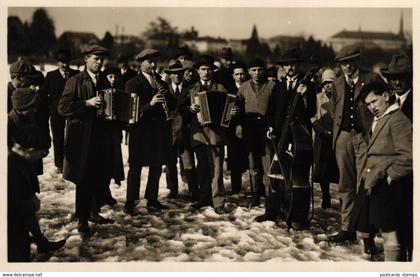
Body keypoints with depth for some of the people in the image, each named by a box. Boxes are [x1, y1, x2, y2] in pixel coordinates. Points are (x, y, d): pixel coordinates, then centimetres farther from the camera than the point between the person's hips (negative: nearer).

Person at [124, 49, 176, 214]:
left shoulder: (162, 84, 16)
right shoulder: (133, 84, -2)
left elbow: (172, 106, 11)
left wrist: (165, 95, -8)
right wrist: (150, 103, -25)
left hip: (159, 131, 5)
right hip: (140, 131, -5)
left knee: (157, 167, 9)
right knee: (135, 168, -1)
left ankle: (152, 200, 20)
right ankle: (130, 202, 5)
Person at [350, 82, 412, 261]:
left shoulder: (398, 120, -9)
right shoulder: (377, 121, 19)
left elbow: (408, 157, -17)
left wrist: (388, 177, -14)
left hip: (386, 187, -9)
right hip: (369, 185, 9)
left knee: (390, 234, -10)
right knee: (363, 229, 14)